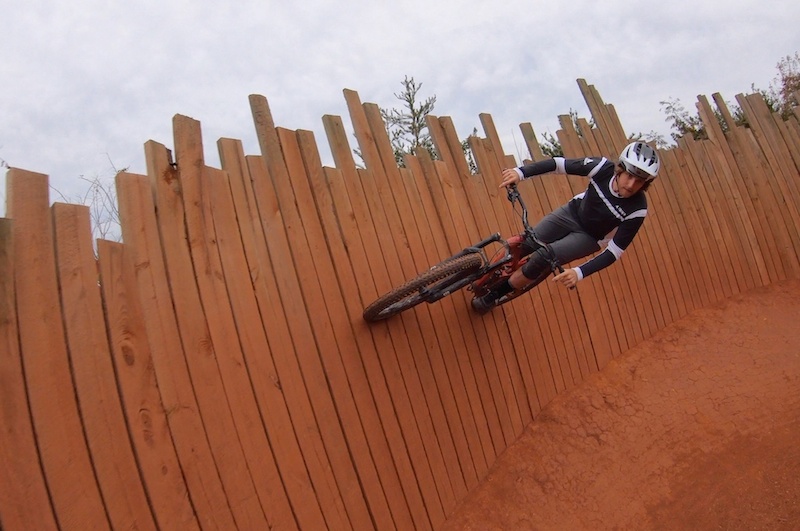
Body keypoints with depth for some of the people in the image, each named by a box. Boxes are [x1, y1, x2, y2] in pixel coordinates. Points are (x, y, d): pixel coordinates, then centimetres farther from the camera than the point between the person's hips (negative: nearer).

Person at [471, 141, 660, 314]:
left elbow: (614, 252, -27)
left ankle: (494, 295, 0)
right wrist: (520, 172, -35)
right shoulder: (603, 167, -25)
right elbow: (558, 164, -22)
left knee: (541, 258, -20)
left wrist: (580, 273, -39)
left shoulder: (636, 210, -30)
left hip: (589, 237, -3)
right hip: (572, 212, 3)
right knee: (523, 245, -13)